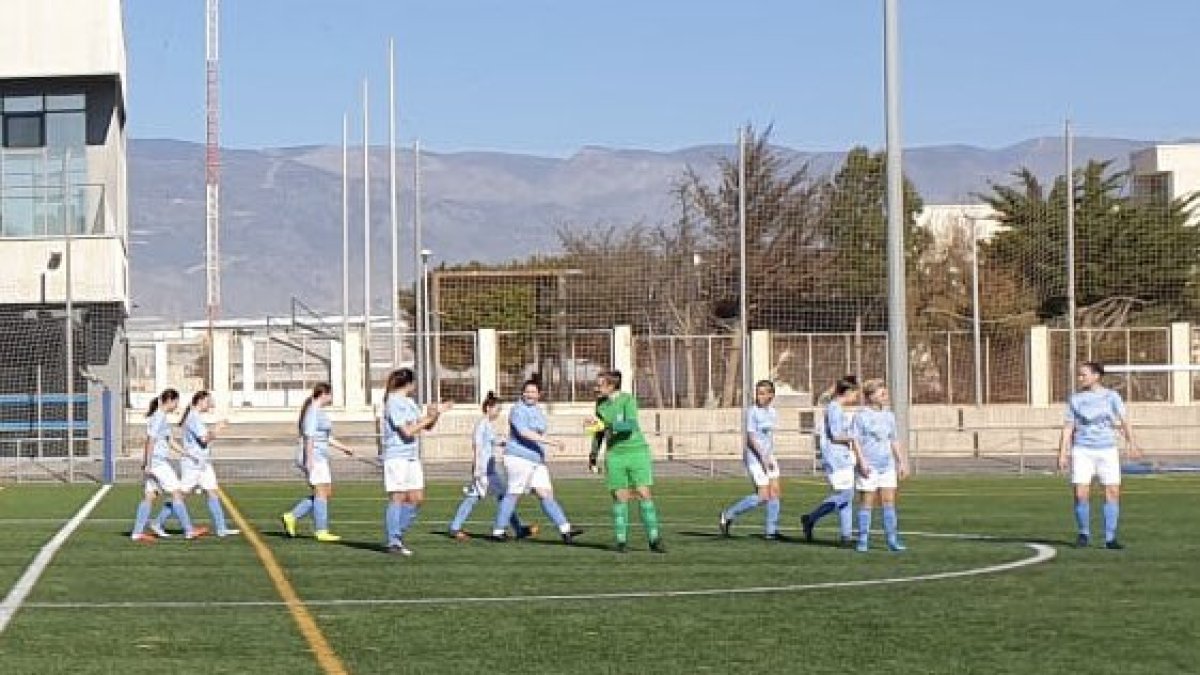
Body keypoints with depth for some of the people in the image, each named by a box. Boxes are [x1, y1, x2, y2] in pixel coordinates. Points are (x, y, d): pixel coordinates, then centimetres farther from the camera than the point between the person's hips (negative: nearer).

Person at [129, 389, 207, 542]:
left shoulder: (162, 417, 17)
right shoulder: (158, 418, -13)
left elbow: (170, 441, 22)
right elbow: (151, 441, -17)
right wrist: (148, 464, -19)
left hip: (162, 462, 10)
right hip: (157, 462, -10)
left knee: (149, 497, 7)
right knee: (176, 494, -5)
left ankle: (137, 532, 5)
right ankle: (189, 530, -3)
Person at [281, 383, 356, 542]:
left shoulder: (319, 411, 19)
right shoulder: (313, 411, -12)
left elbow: (327, 438, 26)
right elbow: (309, 436, -19)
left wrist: (343, 448, 23)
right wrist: (309, 459, -24)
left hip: (320, 459, 10)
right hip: (313, 456, -10)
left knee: (326, 492, 9)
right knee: (322, 493, -7)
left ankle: (292, 516, 10)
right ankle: (321, 531, -3)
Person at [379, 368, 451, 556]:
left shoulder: (409, 402, 17)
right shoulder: (393, 403, -11)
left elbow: (427, 426, 21)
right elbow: (408, 431, -17)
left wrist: (437, 413, 4)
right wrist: (429, 417, -11)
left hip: (412, 457, 9)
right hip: (396, 456, -9)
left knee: (417, 498, 6)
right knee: (398, 498, -5)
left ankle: (398, 534, 17)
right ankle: (393, 542, 0)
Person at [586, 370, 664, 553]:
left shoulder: (628, 400, -12)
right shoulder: (600, 403, 4)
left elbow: (631, 425, -28)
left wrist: (605, 425, -36)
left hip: (637, 451, -3)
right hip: (615, 455, 3)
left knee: (644, 495, -6)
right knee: (620, 497, -2)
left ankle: (654, 539, 2)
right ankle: (621, 540, 7)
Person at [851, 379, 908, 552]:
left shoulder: (889, 416, 14)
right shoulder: (861, 416, -4)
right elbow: (855, 440, -9)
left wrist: (902, 462, 14)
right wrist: (862, 462, -19)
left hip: (887, 465, 5)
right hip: (869, 466, -5)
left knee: (889, 502, 2)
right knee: (866, 503, -1)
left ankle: (892, 540, 3)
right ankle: (863, 541, 5)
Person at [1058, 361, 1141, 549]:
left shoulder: (1111, 396, 3)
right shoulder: (1075, 399, 8)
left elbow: (1124, 421, -6)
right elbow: (1068, 428, 8)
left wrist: (1132, 444, -20)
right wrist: (1062, 454, 0)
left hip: (1107, 450, 0)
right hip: (1082, 450, 1)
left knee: (1113, 492, -6)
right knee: (1081, 494, -8)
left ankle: (1110, 538, 1)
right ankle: (1084, 534, 10)